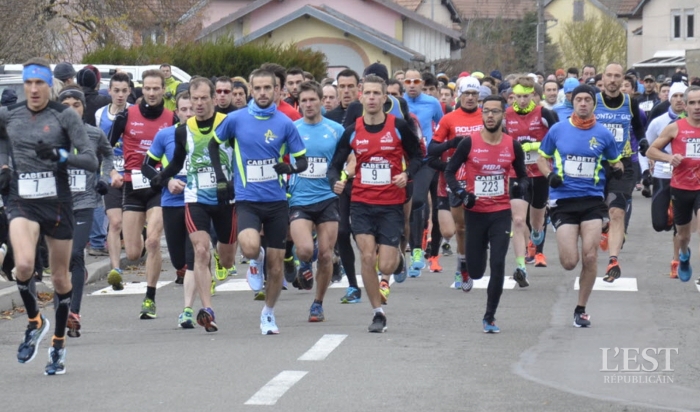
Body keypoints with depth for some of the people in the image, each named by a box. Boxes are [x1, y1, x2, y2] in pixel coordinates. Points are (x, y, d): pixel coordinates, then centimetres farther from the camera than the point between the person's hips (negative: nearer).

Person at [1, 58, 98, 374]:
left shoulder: (65, 116, -4)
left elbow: (91, 161, -9)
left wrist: (60, 155, -24)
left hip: (57, 202, -1)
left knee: (60, 277, 8)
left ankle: (58, 345, 27)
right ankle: (34, 322, 3)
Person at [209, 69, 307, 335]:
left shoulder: (284, 123, 0)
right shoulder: (236, 119, -2)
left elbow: (302, 160, 5)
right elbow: (213, 144, 14)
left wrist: (291, 168, -18)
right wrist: (221, 179, 6)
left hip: (277, 201, 2)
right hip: (247, 200, -2)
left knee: (276, 265, 5)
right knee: (250, 247, -28)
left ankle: (269, 313, 26)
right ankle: (256, 262, 9)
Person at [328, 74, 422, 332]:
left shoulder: (399, 127, -4)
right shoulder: (352, 131, 2)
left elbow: (417, 157, 4)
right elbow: (335, 164, 8)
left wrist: (407, 174, -16)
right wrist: (335, 182, -14)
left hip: (392, 205, -2)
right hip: (361, 204, 2)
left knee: (385, 267, -5)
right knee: (367, 257, -11)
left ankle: (397, 255, 34)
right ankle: (378, 313, 4)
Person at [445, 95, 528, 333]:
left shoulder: (513, 146, 0)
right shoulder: (469, 143, -6)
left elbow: (522, 175, 12)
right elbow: (449, 172, 0)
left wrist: (521, 186, -12)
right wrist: (461, 193, -17)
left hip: (501, 214, 1)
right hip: (475, 213, -1)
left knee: (497, 265, -11)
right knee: (476, 272, 3)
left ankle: (490, 317, 2)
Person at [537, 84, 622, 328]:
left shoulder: (603, 134, 3)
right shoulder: (557, 130, 1)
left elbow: (616, 161, 16)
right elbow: (543, 158, 13)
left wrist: (618, 169, -7)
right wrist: (549, 174, -7)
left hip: (592, 200, 1)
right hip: (563, 200, -1)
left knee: (590, 257, -7)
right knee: (569, 262, -8)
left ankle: (581, 309, 10)